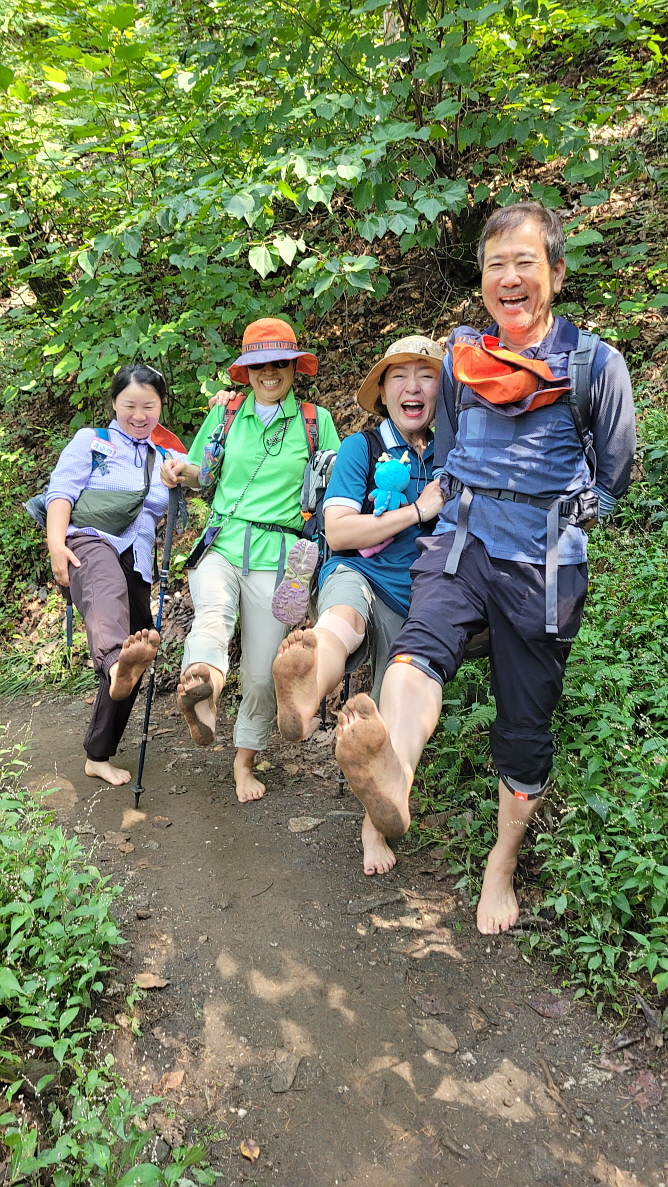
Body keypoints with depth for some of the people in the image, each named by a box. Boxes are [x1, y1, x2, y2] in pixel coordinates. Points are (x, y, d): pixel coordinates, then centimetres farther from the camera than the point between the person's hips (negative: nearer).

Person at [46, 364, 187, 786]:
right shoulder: (91, 441, 14)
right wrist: (56, 543, -15)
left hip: (137, 563, 5)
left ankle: (99, 755, 19)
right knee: (107, 588, -41)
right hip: (88, 542, -5)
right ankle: (117, 665, -74)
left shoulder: (168, 459, 25)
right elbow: (61, 491, 2)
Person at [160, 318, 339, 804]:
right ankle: (203, 683, -64)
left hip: (276, 556, -1)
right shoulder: (225, 415, 14)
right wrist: (182, 470, 1)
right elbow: (201, 472, 23)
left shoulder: (317, 421, 10)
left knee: (262, 673, 0)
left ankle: (245, 761, 20)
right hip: (221, 545, 1)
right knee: (213, 608, -35)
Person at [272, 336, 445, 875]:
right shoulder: (361, 448, 2)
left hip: (413, 602, 5)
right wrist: (419, 511, -12)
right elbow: (339, 532, -10)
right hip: (357, 575, -4)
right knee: (345, 616, -42)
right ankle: (306, 692, -78)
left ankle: (374, 825, 26)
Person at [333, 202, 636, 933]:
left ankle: (502, 864, 24)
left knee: (526, 722, 6)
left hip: (545, 562, -1)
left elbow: (612, 476, 11)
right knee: (421, 644, -31)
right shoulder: (461, 356, 7)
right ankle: (393, 775, -58)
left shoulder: (597, 365, 0)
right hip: (462, 542, 2)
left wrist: (561, 520, 11)